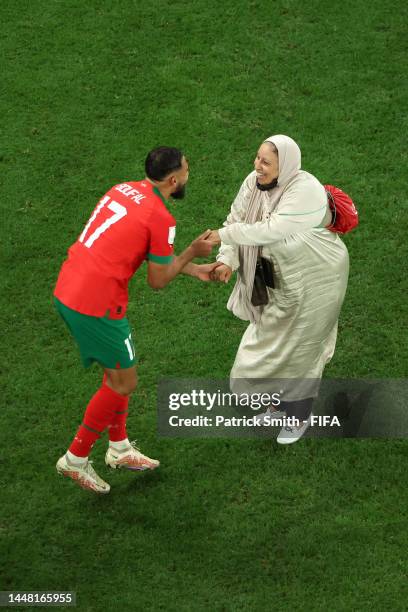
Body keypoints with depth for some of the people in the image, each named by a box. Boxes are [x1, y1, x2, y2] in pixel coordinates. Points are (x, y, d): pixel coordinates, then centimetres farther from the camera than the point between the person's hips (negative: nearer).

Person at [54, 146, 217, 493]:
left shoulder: (125, 190, 11)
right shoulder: (161, 218, -15)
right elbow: (158, 281, -7)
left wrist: (194, 269, 21)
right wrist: (192, 253, 5)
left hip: (66, 291, 9)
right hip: (96, 306, -9)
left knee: (118, 367, 24)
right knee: (123, 384, 8)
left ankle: (120, 448, 36)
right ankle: (75, 459, 16)